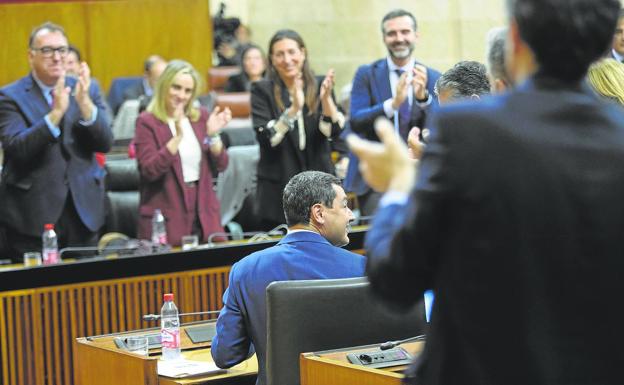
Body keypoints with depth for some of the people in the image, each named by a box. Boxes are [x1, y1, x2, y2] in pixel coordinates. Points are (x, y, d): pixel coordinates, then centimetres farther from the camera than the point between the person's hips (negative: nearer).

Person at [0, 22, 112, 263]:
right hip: (34, 215, -3)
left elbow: (104, 144, -2)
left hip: (83, 212, 3)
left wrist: (84, 103, -19)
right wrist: (56, 112, -28)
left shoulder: (88, 90, 7)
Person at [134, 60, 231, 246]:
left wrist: (213, 134, -11)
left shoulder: (201, 117, 10)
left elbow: (221, 165, 6)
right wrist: (178, 136, -23)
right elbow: (150, 171, -16)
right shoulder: (147, 122, -4)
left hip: (203, 215, 4)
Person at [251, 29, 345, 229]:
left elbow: (334, 131, -7)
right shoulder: (262, 90, -2)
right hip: (278, 188, -2)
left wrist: (326, 98, -23)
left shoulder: (319, 85, 4)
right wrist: (294, 108, -25)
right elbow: (266, 139, -13)